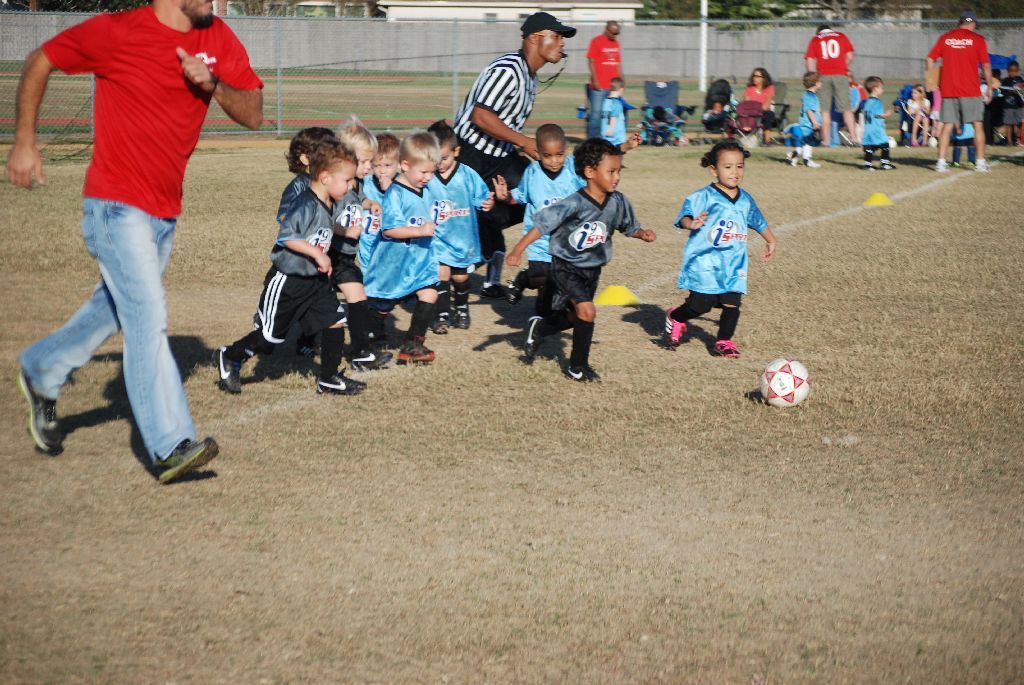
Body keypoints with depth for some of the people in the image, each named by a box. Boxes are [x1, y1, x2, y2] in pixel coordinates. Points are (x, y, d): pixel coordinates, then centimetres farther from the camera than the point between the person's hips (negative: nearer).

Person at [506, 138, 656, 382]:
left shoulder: (617, 202, -9)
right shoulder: (574, 204, -27)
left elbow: (629, 226, 7)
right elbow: (542, 224, -28)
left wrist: (642, 233, -15)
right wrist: (518, 250, -34)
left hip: (592, 268, 7)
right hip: (566, 267, -7)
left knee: (575, 317, 20)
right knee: (587, 311, -19)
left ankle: (539, 328, 50)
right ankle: (578, 367, -1)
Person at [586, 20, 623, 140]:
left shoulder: (616, 43, 16)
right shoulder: (596, 41, -4)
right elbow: (591, 62, -7)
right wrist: (594, 80, -14)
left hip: (613, 86, 6)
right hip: (599, 86, -6)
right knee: (596, 113, -6)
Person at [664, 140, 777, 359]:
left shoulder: (746, 200, 10)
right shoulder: (704, 197, -10)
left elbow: (758, 222, 28)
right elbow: (686, 214, -23)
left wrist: (770, 241, 42)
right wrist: (691, 224, -47)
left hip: (734, 263, 5)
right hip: (705, 262, -5)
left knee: (732, 303, -1)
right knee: (701, 304, -6)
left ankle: (724, 341, 16)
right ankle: (675, 318, 24)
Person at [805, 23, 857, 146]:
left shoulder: (815, 39, 12)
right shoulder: (841, 36, 13)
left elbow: (809, 60, 2)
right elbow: (850, 57, 6)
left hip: (823, 76, 0)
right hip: (840, 75, 0)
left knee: (825, 109, 3)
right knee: (846, 108, 0)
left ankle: (826, 140, 0)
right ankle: (854, 137, -8)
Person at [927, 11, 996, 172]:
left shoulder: (945, 38, 9)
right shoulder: (978, 39, 0)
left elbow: (929, 59, 5)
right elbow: (986, 65, -2)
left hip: (948, 90, 3)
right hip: (971, 91, -3)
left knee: (947, 126, 6)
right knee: (977, 125, 4)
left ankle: (941, 162, 0)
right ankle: (981, 162, 3)